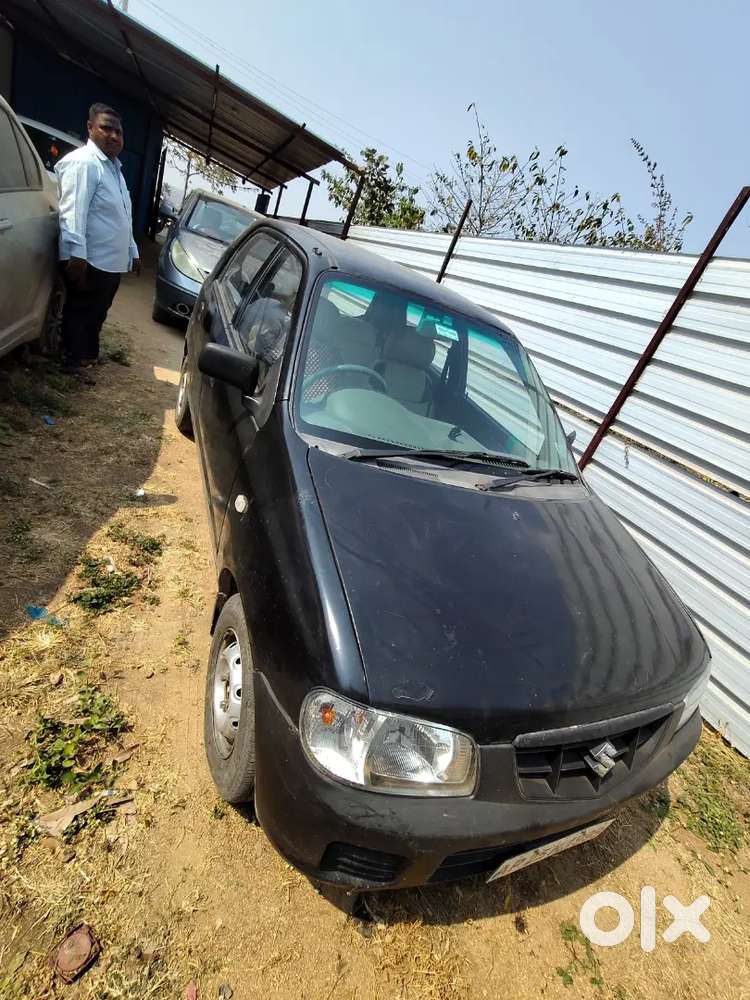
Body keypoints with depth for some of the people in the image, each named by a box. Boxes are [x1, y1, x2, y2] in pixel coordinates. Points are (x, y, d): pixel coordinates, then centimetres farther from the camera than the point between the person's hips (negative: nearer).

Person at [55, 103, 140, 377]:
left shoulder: (114, 167, 21)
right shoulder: (83, 162, -12)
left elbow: (122, 217, 27)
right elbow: (73, 210, -22)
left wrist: (132, 251, 26)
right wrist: (77, 253, -31)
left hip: (111, 260, 9)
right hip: (89, 260, -9)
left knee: (96, 314, 18)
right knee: (80, 313, -2)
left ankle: (88, 355, 32)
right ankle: (71, 364, 7)